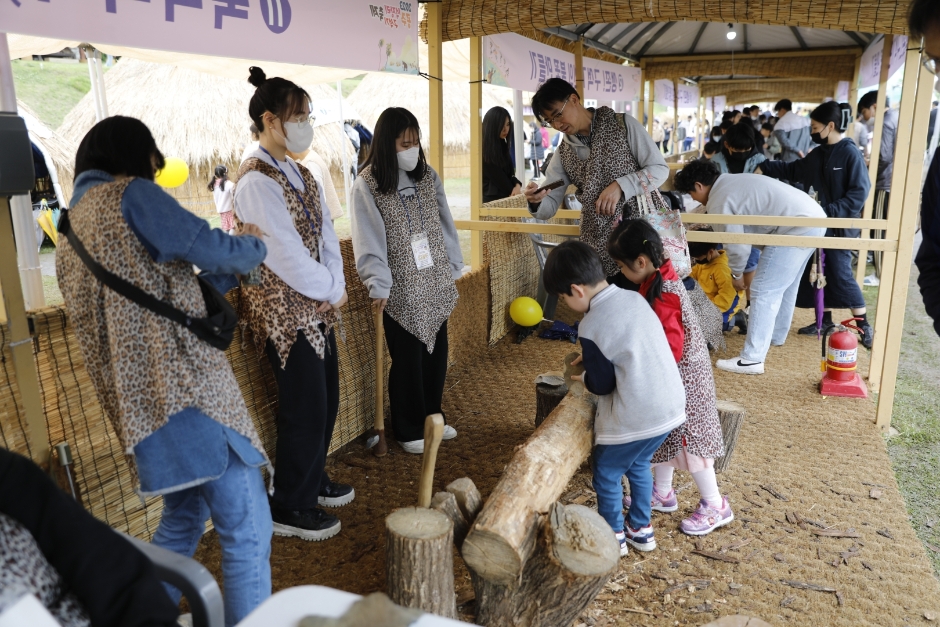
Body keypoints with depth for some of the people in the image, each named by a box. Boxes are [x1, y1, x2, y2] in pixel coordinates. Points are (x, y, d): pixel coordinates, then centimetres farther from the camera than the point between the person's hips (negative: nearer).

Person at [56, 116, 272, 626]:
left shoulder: (69, 236, 21)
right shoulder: (129, 195, -4)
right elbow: (210, 248, -10)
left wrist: (224, 270, 24)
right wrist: (253, 246, 11)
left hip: (138, 398, 10)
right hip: (186, 385, -9)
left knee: (184, 516, 25)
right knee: (247, 529, -3)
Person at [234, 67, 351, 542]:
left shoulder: (299, 174, 11)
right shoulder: (257, 181, -17)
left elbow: (325, 233, 7)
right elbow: (286, 255, -21)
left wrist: (336, 284, -7)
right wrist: (331, 290, -9)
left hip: (315, 307, 8)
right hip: (284, 312, -8)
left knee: (326, 400, 16)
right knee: (305, 410, 0)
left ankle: (312, 480, 37)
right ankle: (289, 508, 19)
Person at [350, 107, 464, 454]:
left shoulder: (428, 175, 6)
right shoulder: (367, 184, -9)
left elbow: (445, 225, 10)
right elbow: (369, 241, -12)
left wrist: (453, 267, 9)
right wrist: (378, 285, -17)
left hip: (436, 284, 5)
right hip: (401, 291, -5)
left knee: (436, 354, 12)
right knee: (408, 361, 5)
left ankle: (432, 417, 31)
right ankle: (410, 430, 21)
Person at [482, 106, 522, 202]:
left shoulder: (502, 145, 10)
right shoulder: (483, 151, -14)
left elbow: (510, 173, 8)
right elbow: (498, 178, -12)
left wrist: (517, 185, -11)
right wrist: (514, 192, -6)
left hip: (505, 197, 7)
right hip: (491, 199, -7)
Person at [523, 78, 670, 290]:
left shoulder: (623, 124, -2)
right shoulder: (563, 153, 8)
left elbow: (660, 169, -4)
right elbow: (549, 207, 5)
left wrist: (620, 185, -19)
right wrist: (536, 201, -18)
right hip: (601, 244, 3)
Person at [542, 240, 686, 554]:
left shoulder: (591, 327, -19)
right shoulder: (634, 298, 2)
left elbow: (603, 385, -11)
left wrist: (584, 378, 9)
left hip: (634, 419, -8)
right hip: (671, 407, 8)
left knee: (606, 473, 16)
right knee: (638, 464, 28)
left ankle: (614, 536, 31)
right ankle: (641, 528, 40)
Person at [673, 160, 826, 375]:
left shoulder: (718, 203, -7)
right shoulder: (733, 181, 21)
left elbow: (738, 247, -4)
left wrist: (736, 274, 12)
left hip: (798, 228, -10)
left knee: (763, 291, -6)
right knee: (784, 284, 25)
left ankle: (752, 359, -5)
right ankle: (776, 334, 42)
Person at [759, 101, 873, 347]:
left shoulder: (850, 153, -14)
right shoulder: (818, 154, 8)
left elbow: (860, 191, -18)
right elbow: (793, 170, 18)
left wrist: (831, 212, -24)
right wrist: (764, 167, 8)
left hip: (839, 226, -7)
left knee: (841, 275, -5)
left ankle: (865, 326, 9)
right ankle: (825, 321, 23)